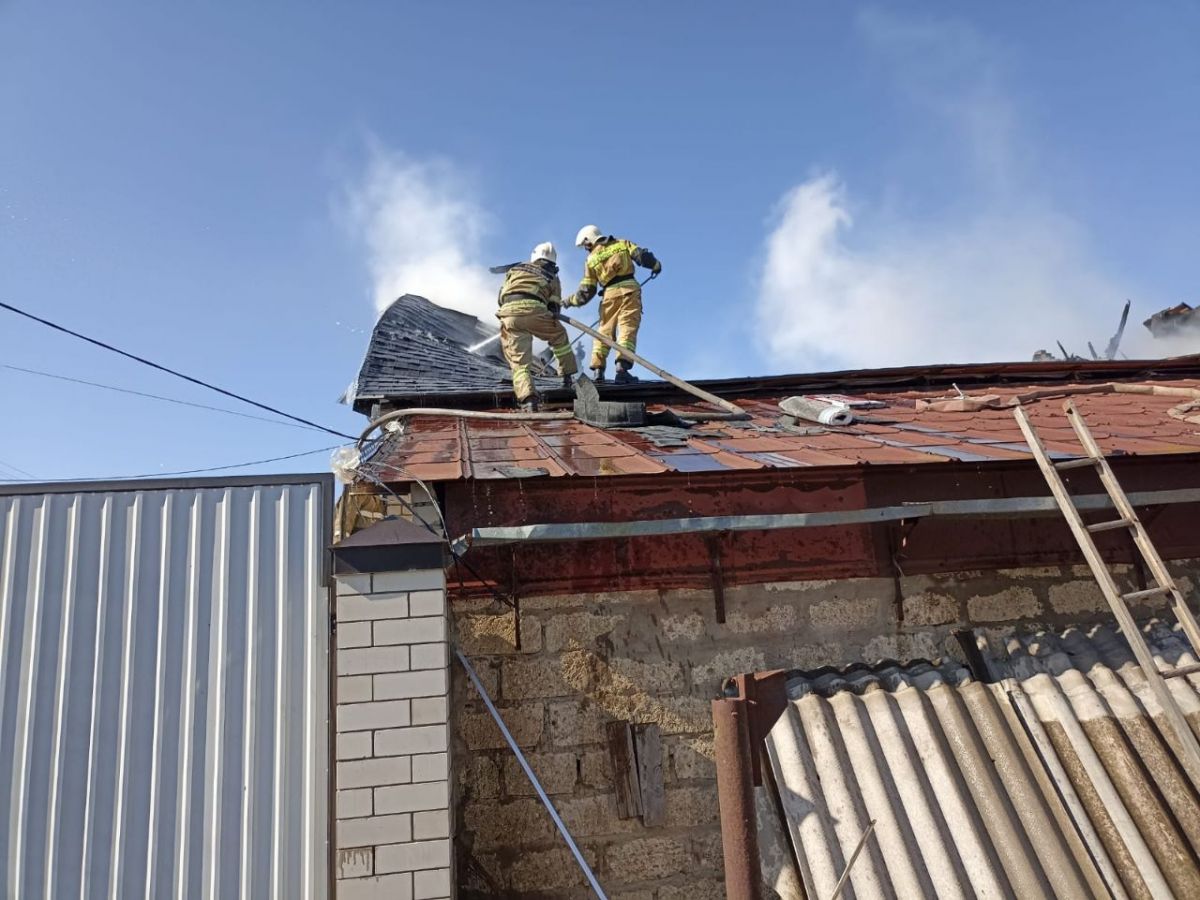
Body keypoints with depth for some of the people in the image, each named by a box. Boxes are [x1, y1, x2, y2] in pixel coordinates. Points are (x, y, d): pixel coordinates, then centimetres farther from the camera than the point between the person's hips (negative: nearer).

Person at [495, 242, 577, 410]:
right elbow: (554, 307, 23)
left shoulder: (515, 269, 32)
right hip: (534, 309, -1)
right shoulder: (552, 277, 27)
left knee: (518, 361, 1)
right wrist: (551, 334, 35)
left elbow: (502, 297, 28)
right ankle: (568, 374, 32)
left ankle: (527, 398, -20)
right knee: (560, 336, 29)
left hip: (508, 312, 1)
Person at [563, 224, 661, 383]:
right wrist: (655, 265, 19)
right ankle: (622, 367, -22)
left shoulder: (591, 260, 13)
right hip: (630, 289, -1)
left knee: (605, 330, 13)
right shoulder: (622, 243, 15)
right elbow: (642, 255, 2)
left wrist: (570, 300, 25)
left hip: (609, 294, 1)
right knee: (627, 328, -7)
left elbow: (586, 293, 11)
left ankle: (597, 369, 9)